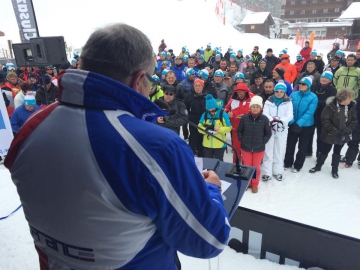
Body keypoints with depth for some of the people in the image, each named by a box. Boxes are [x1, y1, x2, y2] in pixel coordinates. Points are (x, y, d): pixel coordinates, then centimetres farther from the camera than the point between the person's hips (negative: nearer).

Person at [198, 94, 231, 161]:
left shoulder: (223, 114, -8)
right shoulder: (205, 115, -1)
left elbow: (228, 128, -9)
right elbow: (200, 127, -1)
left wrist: (219, 129, -26)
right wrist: (206, 129, -22)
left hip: (219, 145, -3)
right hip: (207, 144, 3)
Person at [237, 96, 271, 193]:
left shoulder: (264, 119, -10)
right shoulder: (244, 118, -8)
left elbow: (268, 133, 0)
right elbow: (239, 131, 3)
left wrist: (262, 142, -5)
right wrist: (242, 141, -3)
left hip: (259, 149, -1)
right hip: (245, 148, 1)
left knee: (256, 167, 14)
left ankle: (255, 185, 33)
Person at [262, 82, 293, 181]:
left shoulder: (288, 102, 2)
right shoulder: (269, 101, 3)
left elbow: (290, 116, -8)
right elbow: (265, 114, -6)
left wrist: (281, 121, -27)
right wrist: (272, 120, -26)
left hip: (282, 130, 0)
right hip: (269, 129, 0)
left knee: (279, 151, 8)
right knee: (268, 151, 2)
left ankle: (278, 171, 21)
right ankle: (267, 172, 10)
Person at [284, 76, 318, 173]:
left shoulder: (313, 97, -13)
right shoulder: (293, 95, -5)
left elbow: (309, 113, -20)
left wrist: (299, 123, -28)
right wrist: (292, 122, -20)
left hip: (306, 126, -2)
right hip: (293, 124, 2)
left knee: (302, 147, 11)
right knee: (290, 144, 13)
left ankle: (298, 166, 26)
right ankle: (287, 163, 30)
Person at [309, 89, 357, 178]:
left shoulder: (351, 106, -7)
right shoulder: (330, 105, -21)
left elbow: (354, 120, -2)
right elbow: (324, 120, -20)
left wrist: (346, 131, -16)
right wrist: (335, 131, -22)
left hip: (343, 136, 3)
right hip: (329, 134, -3)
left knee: (337, 152, 18)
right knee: (324, 151, 11)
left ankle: (335, 169, 34)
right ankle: (318, 166, 32)